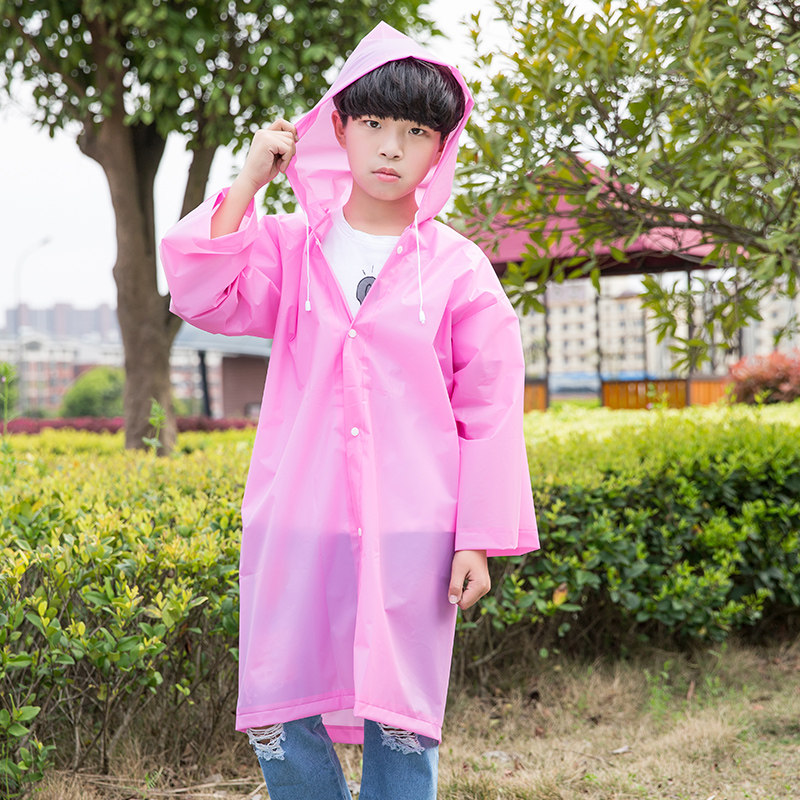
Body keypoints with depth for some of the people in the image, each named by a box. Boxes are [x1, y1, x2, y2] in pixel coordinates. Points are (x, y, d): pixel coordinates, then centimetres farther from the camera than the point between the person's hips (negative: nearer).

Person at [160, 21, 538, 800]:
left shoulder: (458, 269, 2)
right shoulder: (288, 247, 8)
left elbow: (490, 409, 3)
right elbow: (202, 296, -7)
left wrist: (481, 539, -2)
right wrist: (246, 183, -9)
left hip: (410, 534, -2)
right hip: (296, 526, 2)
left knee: (400, 723, 4)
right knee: (277, 719, 5)